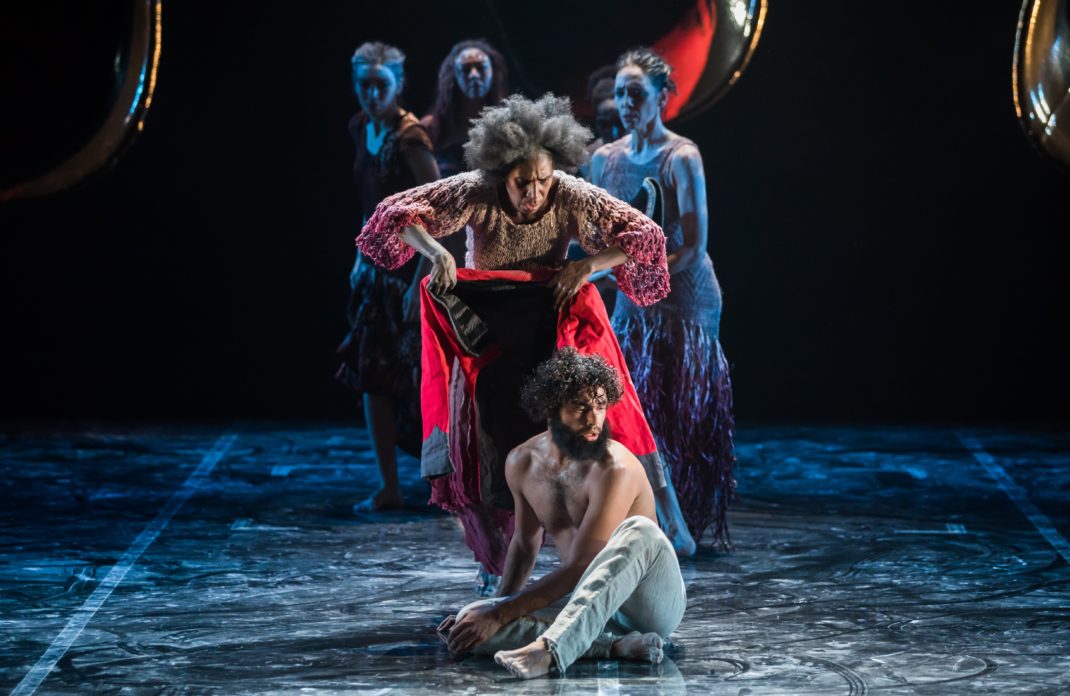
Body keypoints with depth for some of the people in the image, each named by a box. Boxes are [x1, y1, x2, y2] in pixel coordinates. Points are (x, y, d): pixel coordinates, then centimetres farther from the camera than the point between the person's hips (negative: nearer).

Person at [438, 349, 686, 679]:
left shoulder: (615, 469, -21)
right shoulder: (522, 463, 0)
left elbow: (578, 567, -25)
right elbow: (525, 542, 17)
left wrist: (501, 614, -27)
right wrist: (499, 607, 3)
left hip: (651, 601, -5)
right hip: (588, 604, 5)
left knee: (639, 530, -38)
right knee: (468, 624, -20)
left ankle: (548, 650, -50)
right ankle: (617, 644, -29)